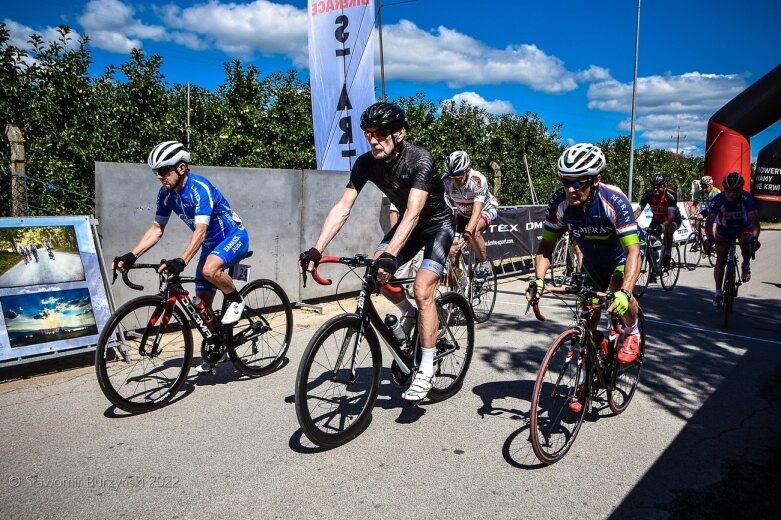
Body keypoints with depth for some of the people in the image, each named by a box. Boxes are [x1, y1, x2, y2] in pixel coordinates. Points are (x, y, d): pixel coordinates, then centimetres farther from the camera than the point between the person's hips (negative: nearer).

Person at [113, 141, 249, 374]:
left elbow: (200, 231, -36)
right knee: (203, 302, 7)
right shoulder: (166, 194, -5)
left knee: (209, 269, -38)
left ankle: (235, 300, -9)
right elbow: (156, 230, 0)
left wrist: (181, 262, -48)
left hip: (234, 236, -8)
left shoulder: (200, 188, -27)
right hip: (211, 243, 8)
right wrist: (131, 255, -12)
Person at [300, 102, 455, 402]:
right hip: (407, 224, 6)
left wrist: (390, 254, -54)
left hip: (437, 225, -6)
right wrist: (316, 249, -32)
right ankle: (408, 313, 17)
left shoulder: (420, 160, -31)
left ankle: (426, 371, -9)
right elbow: (342, 208, -21)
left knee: (422, 289, -19)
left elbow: (413, 212, -41)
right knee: (376, 273, -13)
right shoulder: (366, 163, -15)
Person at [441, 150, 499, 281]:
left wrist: (467, 232, -56)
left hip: (485, 208, -4)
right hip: (463, 212, 4)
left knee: (474, 231, -33)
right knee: (455, 244, -13)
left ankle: (484, 264, -12)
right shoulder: (446, 181, -26)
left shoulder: (478, 180, -36)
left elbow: (477, 211, -43)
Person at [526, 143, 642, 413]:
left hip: (620, 259, -3)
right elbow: (546, 244, -18)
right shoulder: (561, 200, -25)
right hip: (592, 263, 3)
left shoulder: (614, 200, -36)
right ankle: (585, 382, 22)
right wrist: (538, 279, -34)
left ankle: (632, 332, 2)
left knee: (618, 297, -33)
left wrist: (625, 292, -55)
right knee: (589, 322, 4)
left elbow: (633, 250, -40)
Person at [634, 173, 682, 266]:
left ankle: (668, 255, -17)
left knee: (668, 230, -37)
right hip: (657, 219, 4)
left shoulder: (670, 195, -31)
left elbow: (671, 215, -38)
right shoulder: (648, 195, -22)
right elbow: (638, 211, -27)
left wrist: (662, 226, -56)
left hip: (674, 218, -4)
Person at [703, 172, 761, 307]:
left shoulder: (748, 198, -29)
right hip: (724, 230, 1)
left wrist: (754, 237, -53)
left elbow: (754, 219, -37)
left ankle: (746, 265, -1)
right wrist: (710, 237, -49)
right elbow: (709, 221, -32)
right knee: (720, 261, -3)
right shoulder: (718, 200, -28)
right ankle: (718, 292, 9)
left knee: (746, 242, -34)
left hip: (744, 227, -1)